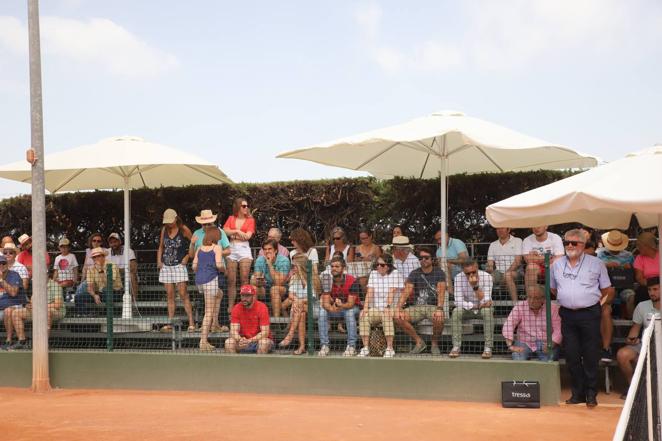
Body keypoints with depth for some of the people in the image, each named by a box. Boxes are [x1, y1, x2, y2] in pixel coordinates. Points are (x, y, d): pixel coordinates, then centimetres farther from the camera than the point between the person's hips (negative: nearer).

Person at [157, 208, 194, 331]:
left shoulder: (183, 229, -4)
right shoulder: (164, 230, 9)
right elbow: (161, 247, 16)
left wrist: (187, 257, -5)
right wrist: (159, 261, 5)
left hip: (179, 265, -5)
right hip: (166, 266, 5)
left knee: (183, 294, -11)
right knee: (170, 295, 6)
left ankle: (191, 323, -12)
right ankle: (170, 323, 8)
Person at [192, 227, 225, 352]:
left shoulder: (199, 249, 14)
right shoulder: (217, 248, -2)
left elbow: (194, 266, 9)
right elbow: (219, 265, -15)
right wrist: (223, 269, 6)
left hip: (199, 280, 6)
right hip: (210, 279, -6)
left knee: (219, 294, 34)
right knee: (208, 312, -3)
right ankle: (203, 341, -7)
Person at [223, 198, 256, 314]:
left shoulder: (250, 220, 8)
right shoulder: (231, 218, 14)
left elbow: (248, 236, -5)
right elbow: (225, 231, 0)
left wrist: (232, 233, -1)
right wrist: (237, 231, -6)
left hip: (244, 249, -2)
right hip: (232, 249, 2)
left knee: (244, 279, -7)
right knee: (231, 280, 1)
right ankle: (230, 307, 4)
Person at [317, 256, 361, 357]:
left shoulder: (352, 281, -22)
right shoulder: (327, 281, -12)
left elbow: (350, 304, -26)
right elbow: (325, 303, -20)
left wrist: (341, 305, -49)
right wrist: (331, 308, -44)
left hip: (351, 307, -3)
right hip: (334, 308, 3)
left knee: (349, 312, -37)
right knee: (322, 311, -26)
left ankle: (351, 346, -30)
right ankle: (324, 346, -24)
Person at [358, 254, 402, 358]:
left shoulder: (394, 274, -3)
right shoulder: (373, 274, 11)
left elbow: (391, 292, -16)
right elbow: (369, 292, 0)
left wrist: (388, 307, -30)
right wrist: (365, 307, -15)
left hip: (392, 308, -4)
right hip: (376, 308, 4)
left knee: (387, 315, -36)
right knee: (363, 316, -23)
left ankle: (390, 349, -32)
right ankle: (365, 348, -22)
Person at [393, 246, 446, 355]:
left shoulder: (439, 273, 0)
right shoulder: (414, 273, 6)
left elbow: (441, 292, -14)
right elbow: (406, 292, -5)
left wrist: (439, 309, -32)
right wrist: (398, 308, -21)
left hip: (433, 306, -3)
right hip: (417, 307, 3)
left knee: (439, 318, -38)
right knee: (397, 318, -22)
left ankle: (435, 344, -7)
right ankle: (419, 342, -3)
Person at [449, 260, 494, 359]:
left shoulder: (486, 277, -20)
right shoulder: (459, 278, -17)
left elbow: (485, 302, -28)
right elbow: (458, 301, -20)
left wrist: (475, 286, -40)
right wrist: (474, 306, -30)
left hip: (482, 308, -1)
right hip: (467, 309, 1)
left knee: (488, 311, -34)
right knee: (456, 311, -29)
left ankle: (488, 348, -29)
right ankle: (456, 347, -23)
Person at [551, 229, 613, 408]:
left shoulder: (596, 263, 2)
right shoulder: (557, 265, 10)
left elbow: (607, 290, 7)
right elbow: (553, 289, 22)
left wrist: (600, 302, -3)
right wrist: (567, 300, 13)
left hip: (589, 314, -3)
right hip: (567, 315, 3)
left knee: (591, 356, -1)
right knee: (571, 356, 4)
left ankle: (591, 394, 8)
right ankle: (578, 393, 14)